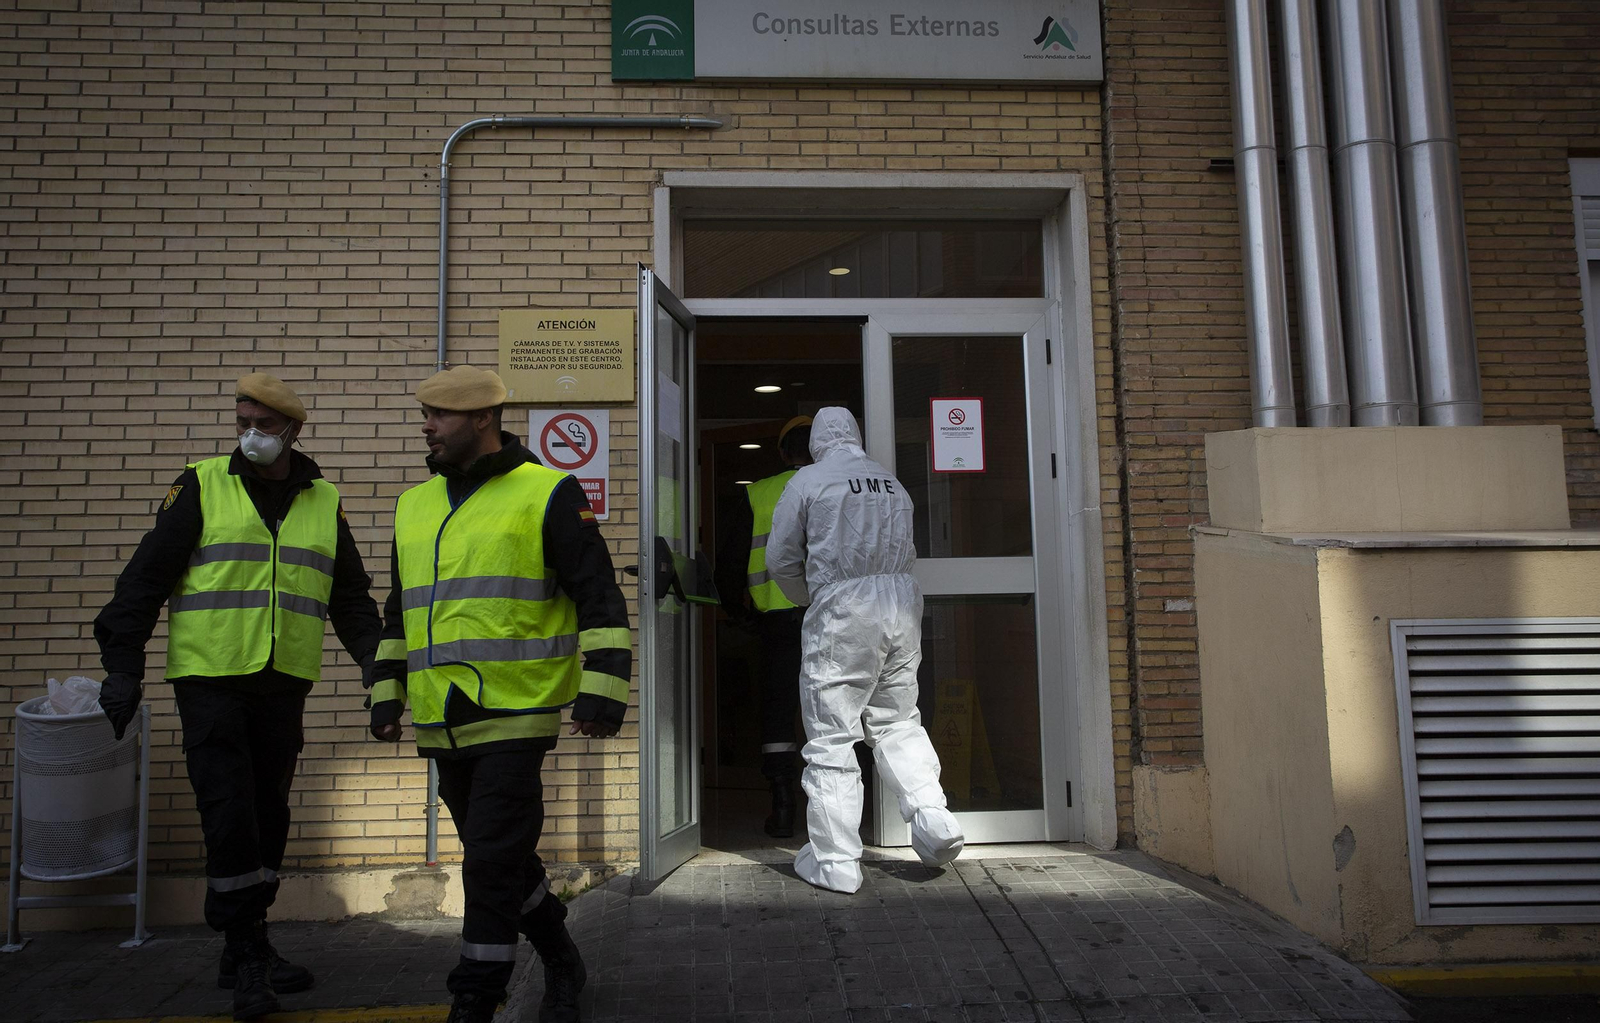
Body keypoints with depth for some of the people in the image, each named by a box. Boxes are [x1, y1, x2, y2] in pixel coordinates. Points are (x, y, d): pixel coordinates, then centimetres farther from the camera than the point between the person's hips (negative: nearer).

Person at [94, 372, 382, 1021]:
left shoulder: (325, 503, 9)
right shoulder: (202, 487, 0)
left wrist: (378, 663, 4)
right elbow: (145, 578, -1)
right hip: (210, 679, -3)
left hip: (283, 684, 4)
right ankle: (245, 956, 7)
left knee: (267, 815, 11)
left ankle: (248, 950, 25)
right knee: (229, 816, -6)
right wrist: (124, 668, -6)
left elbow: (350, 597, 14)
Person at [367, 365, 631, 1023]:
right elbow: (400, 613, 24)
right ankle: (562, 965, 35)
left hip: (515, 717, -7)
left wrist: (601, 692, -15)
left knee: (493, 865, -5)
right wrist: (387, 694, 19)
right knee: (505, 858, 16)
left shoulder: (548, 494, -5)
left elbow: (599, 598, -8)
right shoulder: (415, 506, 15)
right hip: (442, 724, 7)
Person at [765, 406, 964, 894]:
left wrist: (809, 597, 20)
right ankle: (933, 819, 5)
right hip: (902, 604, 5)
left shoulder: (808, 480, 2)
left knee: (831, 735, 2)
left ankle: (835, 861, 5)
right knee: (898, 721, 18)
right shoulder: (892, 483, 16)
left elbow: (781, 559, 4)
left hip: (842, 610, -5)